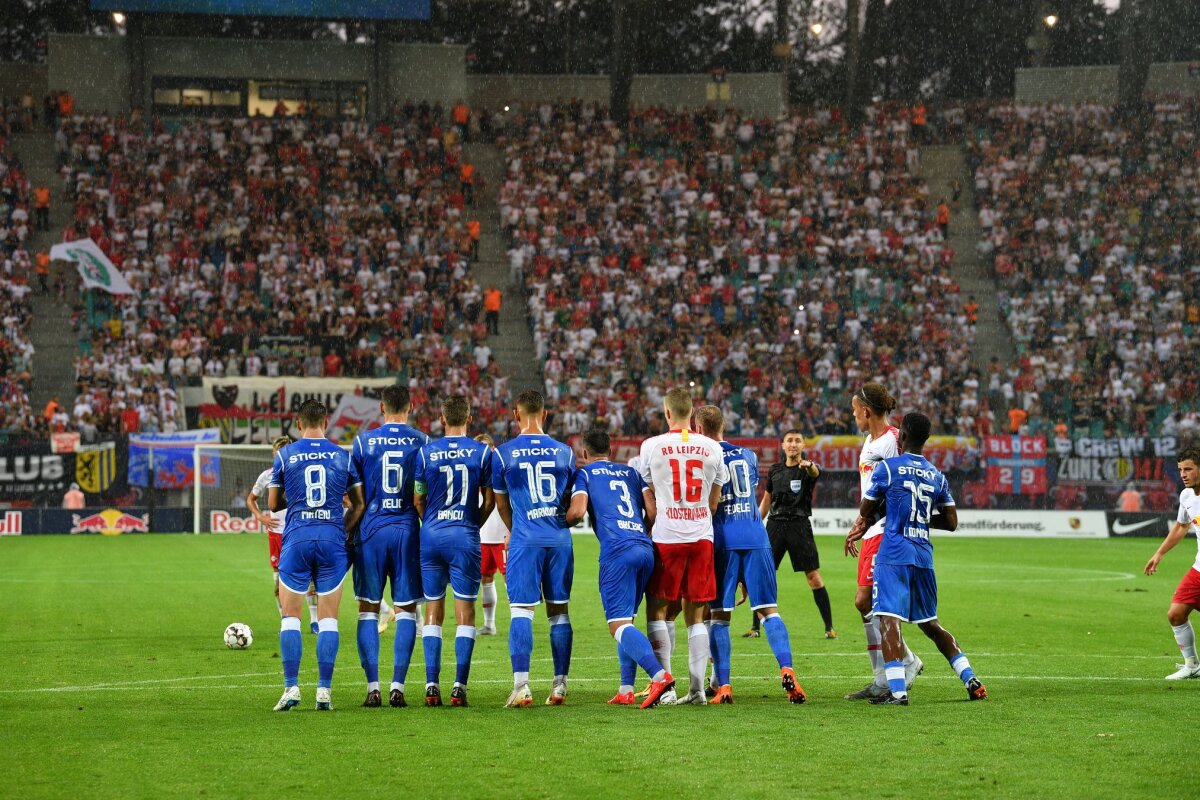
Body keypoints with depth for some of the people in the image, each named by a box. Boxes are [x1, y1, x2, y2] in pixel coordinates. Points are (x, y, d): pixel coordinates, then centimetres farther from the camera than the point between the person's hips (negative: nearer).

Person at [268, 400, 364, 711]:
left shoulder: (284, 455, 2)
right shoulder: (343, 456, 5)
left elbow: (273, 504, 11)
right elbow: (359, 504, 8)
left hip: (296, 539, -1)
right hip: (332, 539, 1)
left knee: (290, 616, 5)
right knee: (328, 619, 4)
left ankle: (291, 688, -3)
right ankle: (324, 691, -1)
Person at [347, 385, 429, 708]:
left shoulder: (363, 441, 1)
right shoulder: (422, 442, 1)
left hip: (371, 531, 0)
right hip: (408, 531, 0)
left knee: (368, 609, 5)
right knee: (405, 610, 5)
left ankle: (373, 687, -1)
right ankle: (398, 686, -2)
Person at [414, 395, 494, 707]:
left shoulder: (426, 452, 1)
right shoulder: (482, 453, -1)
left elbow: (418, 499, 5)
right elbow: (489, 500, 2)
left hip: (431, 534, 1)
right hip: (465, 536, -1)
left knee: (433, 611, 7)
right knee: (465, 611, 2)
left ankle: (431, 685, 2)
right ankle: (459, 687, -4)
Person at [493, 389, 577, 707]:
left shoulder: (503, 453, -1)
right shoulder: (564, 452, 5)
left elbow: (501, 504, 11)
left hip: (525, 539, -3)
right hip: (560, 539, 3)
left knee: (521, 610, -4)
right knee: (559, 611, 9)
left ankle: (521, 686, -13)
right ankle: (560, 686, 11)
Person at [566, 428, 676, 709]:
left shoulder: (585, 473, 11)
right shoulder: (631, 472, 24)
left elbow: (577, 511, -4)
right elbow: (652, 511, 15)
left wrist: (560, 524, 17)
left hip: (617, 551, -6)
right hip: (646, 548, 6)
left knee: (619, 625, -10)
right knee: (626, 620, 18)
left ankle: (660, 676, -30)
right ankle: (626, 690, 12)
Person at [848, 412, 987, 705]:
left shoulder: (887, 467, -3)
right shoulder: (937, 476, 12)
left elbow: (866, 511, 4)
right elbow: (951, 522, 14)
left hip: (893, 554, -6)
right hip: (924, 555, 6)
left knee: (889, 618, -11)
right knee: (930, 623, 18)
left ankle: (897, 689, -24)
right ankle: (970, 679, 16)